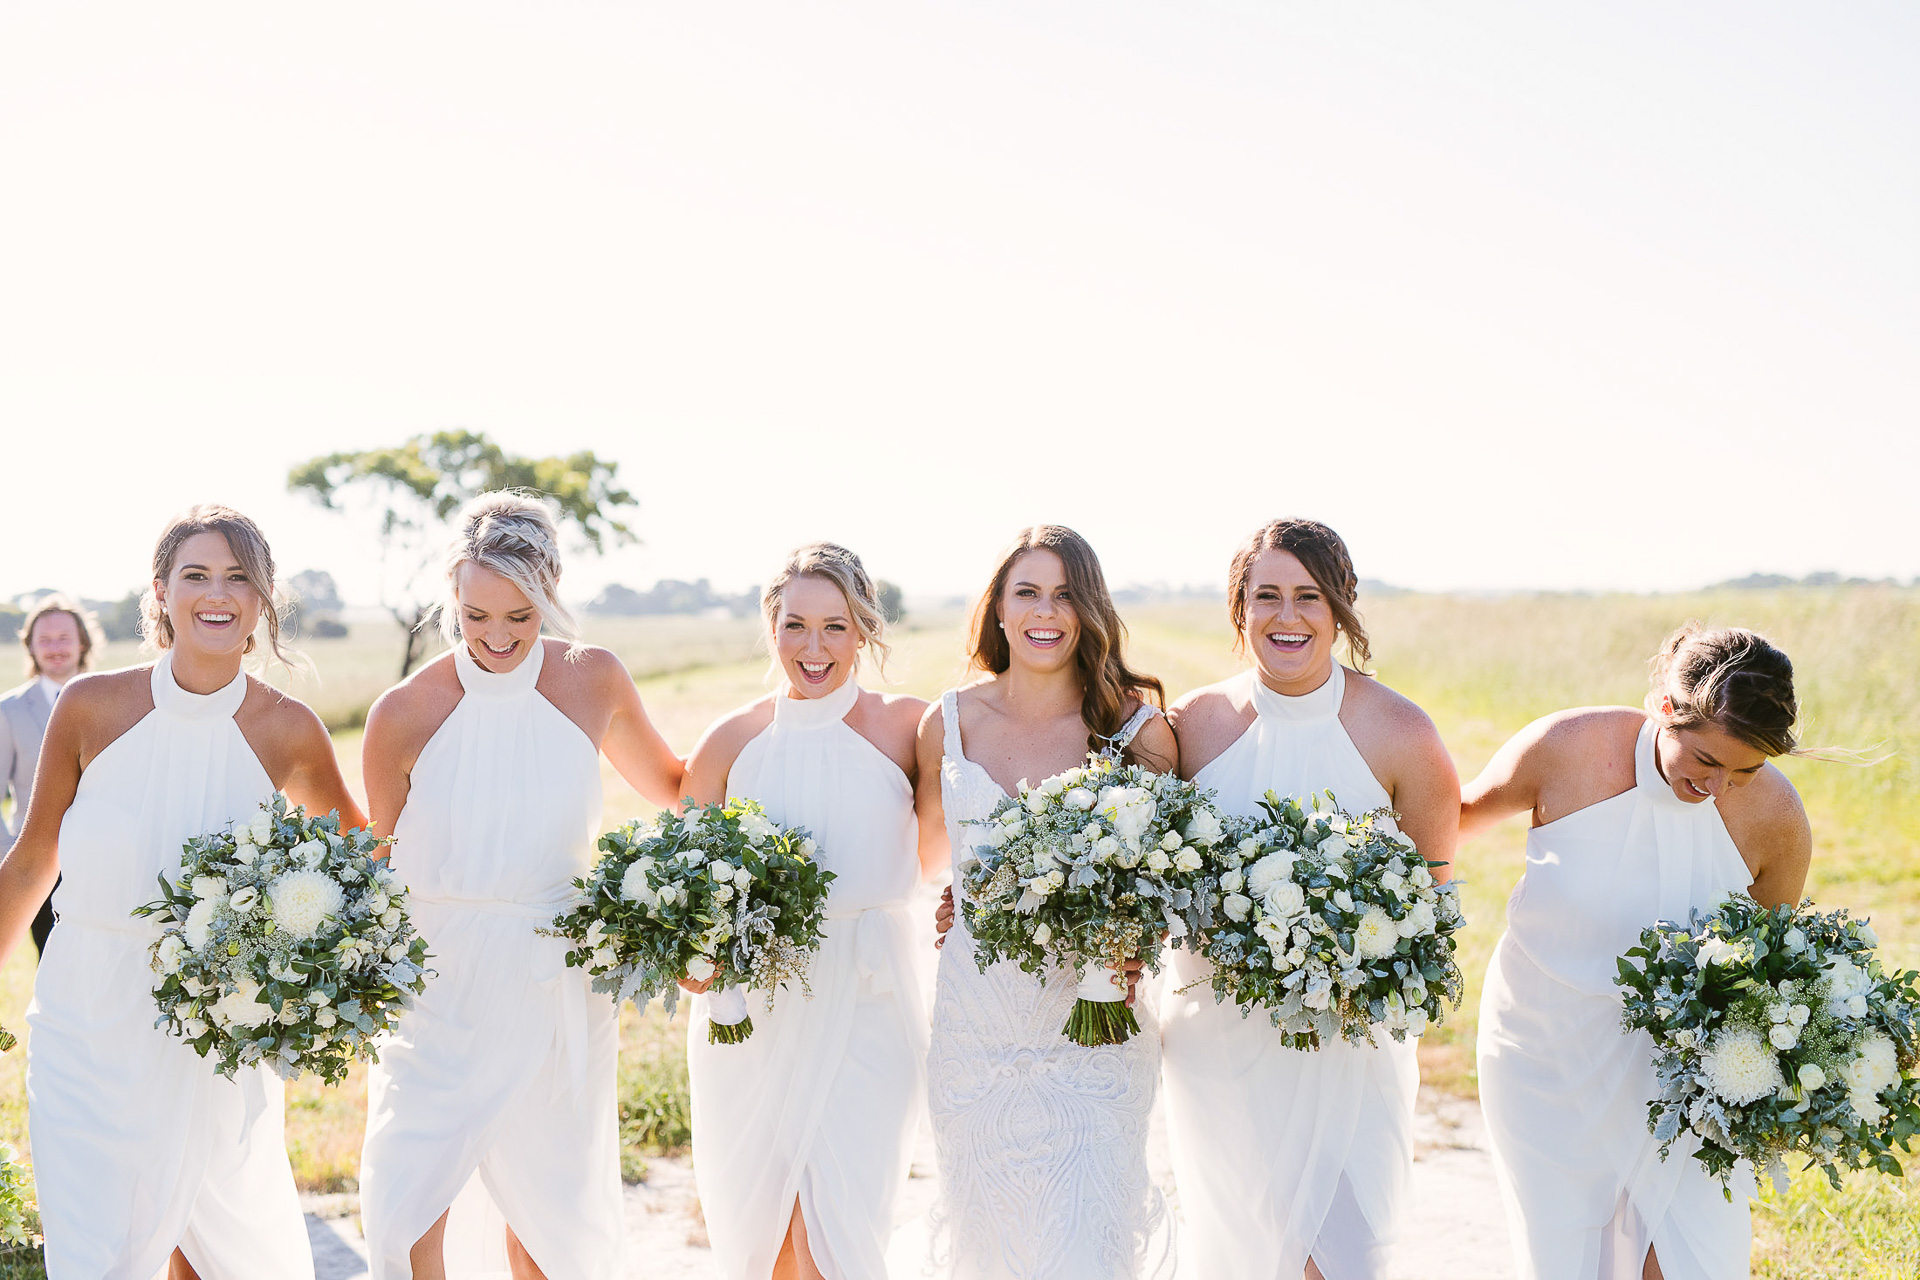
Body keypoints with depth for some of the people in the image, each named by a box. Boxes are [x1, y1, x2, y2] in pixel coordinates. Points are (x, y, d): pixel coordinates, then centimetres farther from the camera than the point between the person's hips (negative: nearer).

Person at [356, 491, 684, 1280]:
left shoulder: (592, 682, -4)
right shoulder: (403, 715, -10)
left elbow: (669, 785, 12)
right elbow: (382, 866, 2)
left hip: (555, 994, 2)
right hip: (439, 989, -1)